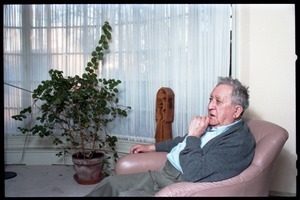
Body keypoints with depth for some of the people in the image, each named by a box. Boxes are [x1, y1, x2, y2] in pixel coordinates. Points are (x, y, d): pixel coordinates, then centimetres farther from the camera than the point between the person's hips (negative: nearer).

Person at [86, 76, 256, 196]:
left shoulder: (239, 141, -18)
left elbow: (195, 174, -27)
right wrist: (152, 147, 26)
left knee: (125, 194, -22)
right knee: (111, 183, 3)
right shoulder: (211, 124, 9)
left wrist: (194, 136, -19)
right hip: (164, 172, 9)